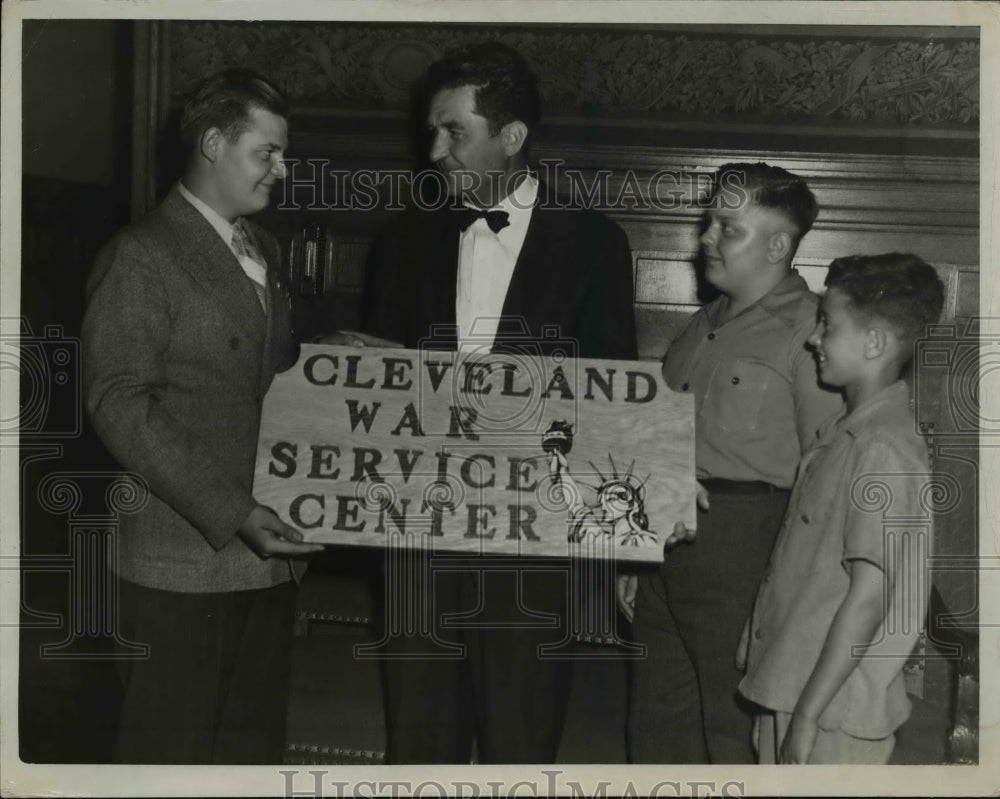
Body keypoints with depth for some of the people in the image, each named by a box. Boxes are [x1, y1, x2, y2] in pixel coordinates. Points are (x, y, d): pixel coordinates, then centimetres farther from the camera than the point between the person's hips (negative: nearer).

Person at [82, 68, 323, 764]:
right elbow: (119, 403, -16)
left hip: (265, 551, 7)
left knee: (257, 739, 12)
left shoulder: (263, 251, 18)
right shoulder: (141, 256, -8)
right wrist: (229, 514, -21)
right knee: (172, 746, 3)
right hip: (184, 562, -7)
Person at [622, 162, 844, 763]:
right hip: (668, 535, 8)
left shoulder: (809, 331, -9)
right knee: (658, 723, 15)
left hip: (743, 542, -8)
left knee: (733, 733, 1)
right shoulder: (704, 326, 16)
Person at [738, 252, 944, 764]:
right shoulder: (844, 434, 8)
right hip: (788, 689, 8)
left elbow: (869, 595, -21)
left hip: (833, 710, -8)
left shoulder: (884, 448, -19)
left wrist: (808, 713, -18)